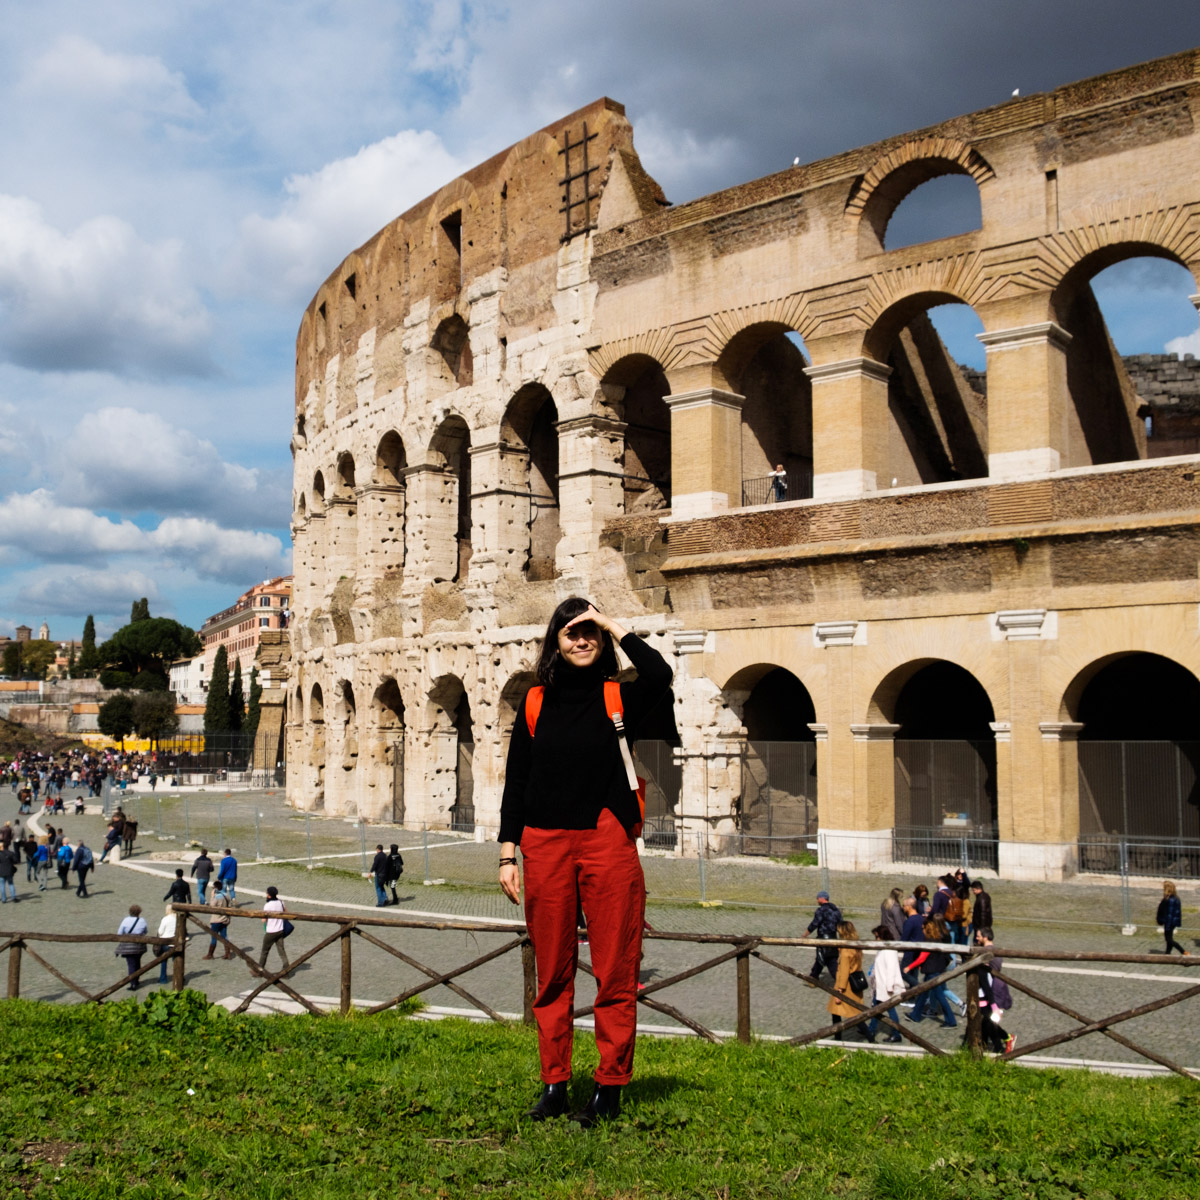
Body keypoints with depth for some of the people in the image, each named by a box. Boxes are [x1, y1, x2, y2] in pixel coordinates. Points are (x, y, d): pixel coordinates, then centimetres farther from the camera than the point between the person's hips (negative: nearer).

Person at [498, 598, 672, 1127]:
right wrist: (508, 854, 6)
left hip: (607, 844, -2)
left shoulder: (618, 698, 5)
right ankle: (554, 1084, 19)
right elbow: (516, 782, 11)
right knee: (552, 974, 8)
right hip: (545, 846, 2)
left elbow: (659, 675, -18)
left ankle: (610, 1088, 11)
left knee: (615, 972, 0)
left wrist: (614, 627, -7)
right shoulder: (536, 703, 11)